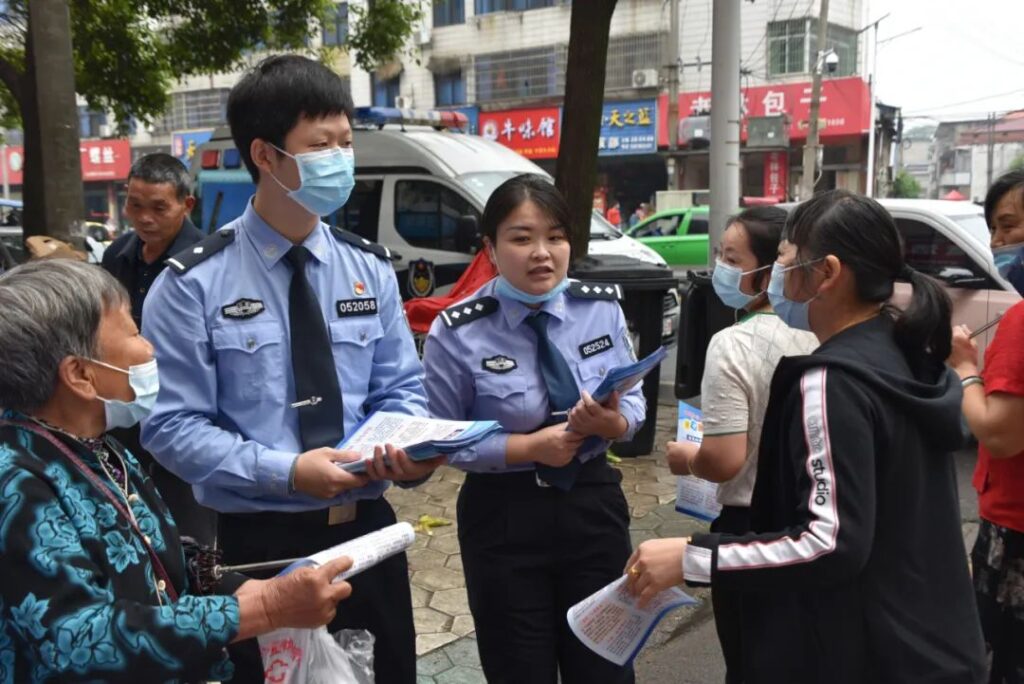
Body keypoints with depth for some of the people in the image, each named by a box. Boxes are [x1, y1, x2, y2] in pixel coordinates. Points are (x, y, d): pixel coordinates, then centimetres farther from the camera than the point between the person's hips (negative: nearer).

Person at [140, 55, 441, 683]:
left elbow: (400, 389, 5)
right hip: (260, 542, -4)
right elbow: (173, 424, -13)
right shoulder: (194, 283, -12)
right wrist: (284, 471, -23)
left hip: (367, 527, 4)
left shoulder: (371, 267, 2)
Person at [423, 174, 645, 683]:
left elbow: (633, 403, 2)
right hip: (504, 520, -2)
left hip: (593, 505, 3)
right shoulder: (457, 334, -14)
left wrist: (613, 422, -21)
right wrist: (528, 447, -20)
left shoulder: (603, 307, -4)